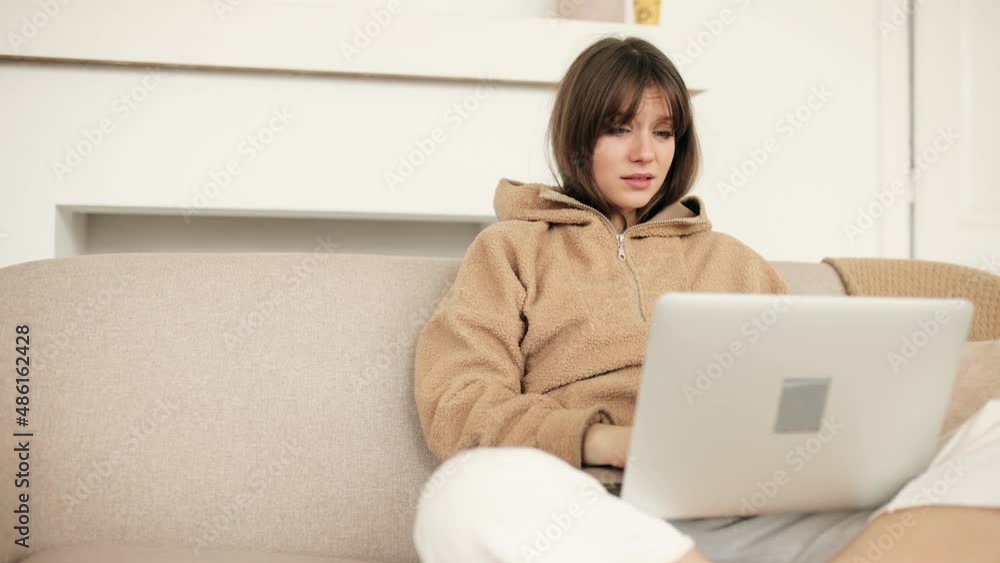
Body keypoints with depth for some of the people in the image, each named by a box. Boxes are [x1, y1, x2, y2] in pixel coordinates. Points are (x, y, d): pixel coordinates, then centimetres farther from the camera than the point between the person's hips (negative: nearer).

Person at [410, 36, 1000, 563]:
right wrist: (608, 440, -12)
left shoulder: (732, 259, 29)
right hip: (602, 514, -2)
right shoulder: (514, 247, 19)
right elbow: (456, 405, 5)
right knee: (476, 490, -40)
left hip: (758, 513, 3)